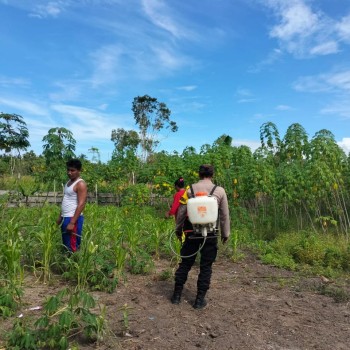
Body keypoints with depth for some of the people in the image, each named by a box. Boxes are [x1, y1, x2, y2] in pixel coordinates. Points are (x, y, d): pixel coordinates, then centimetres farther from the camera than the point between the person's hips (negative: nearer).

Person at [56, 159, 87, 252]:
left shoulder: (80, 184, -13)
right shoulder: (69, 182, 15)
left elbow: (81, 205, -19)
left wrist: (72, 222, -23)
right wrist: (60, 217, 18)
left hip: (73, 219, -9)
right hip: (65, 218, 9)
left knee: (72, 247, -6)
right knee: (65, 245, 14)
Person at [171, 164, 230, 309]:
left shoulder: (190, 189, -1)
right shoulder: (220, 191, -2)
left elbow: (181, 212, 2)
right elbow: (225, 215, 3)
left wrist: (178, 230, 15)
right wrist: (225, 233, 15)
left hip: (192, 233, 1)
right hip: (210, 234, -1)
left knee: (185, 263, 13)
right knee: (205, 267, 10)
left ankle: (177, 295, 23)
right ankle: (200, 299, 17)